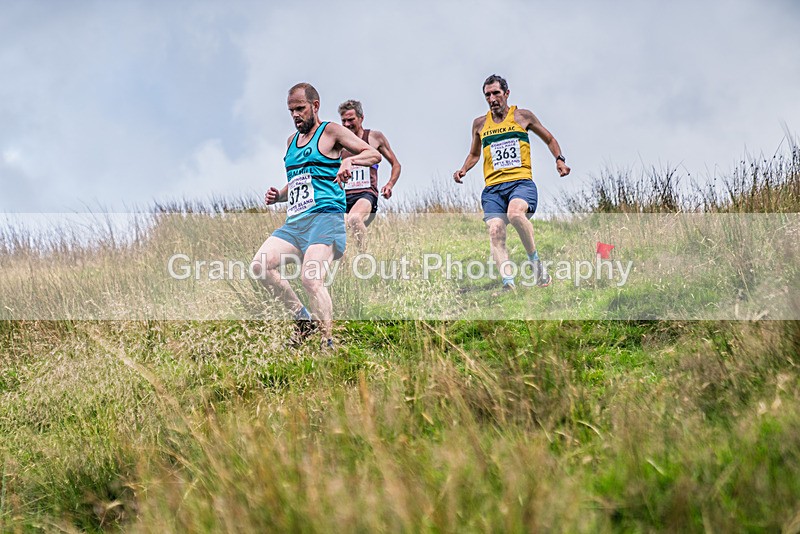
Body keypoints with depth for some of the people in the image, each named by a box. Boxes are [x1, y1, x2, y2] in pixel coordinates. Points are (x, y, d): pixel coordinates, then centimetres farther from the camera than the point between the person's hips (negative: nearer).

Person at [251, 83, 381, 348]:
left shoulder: (331, 131, 3)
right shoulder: (292, 142, 24)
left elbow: (374, 154, -4)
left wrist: (349, 160, -24)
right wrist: (278, 196, 12)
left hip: (325, 216, -7)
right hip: (294, 222, 8)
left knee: (311, 278, -24)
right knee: (260, 265, -12)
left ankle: (327, 344, -17)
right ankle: (302, 316, 0)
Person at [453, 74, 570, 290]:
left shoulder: (523, 116, 11)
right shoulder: (480, 124, 18)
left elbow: (549, 139, 22)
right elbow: (474, 154, 33)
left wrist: (559, 160, 5)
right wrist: (463, 170, 13)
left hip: (521, 182, -3)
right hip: (492, 188, 3)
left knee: (515, 213, -35)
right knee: (495, 231, -20)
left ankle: (535, 262, -17)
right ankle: (508, 283, -28)